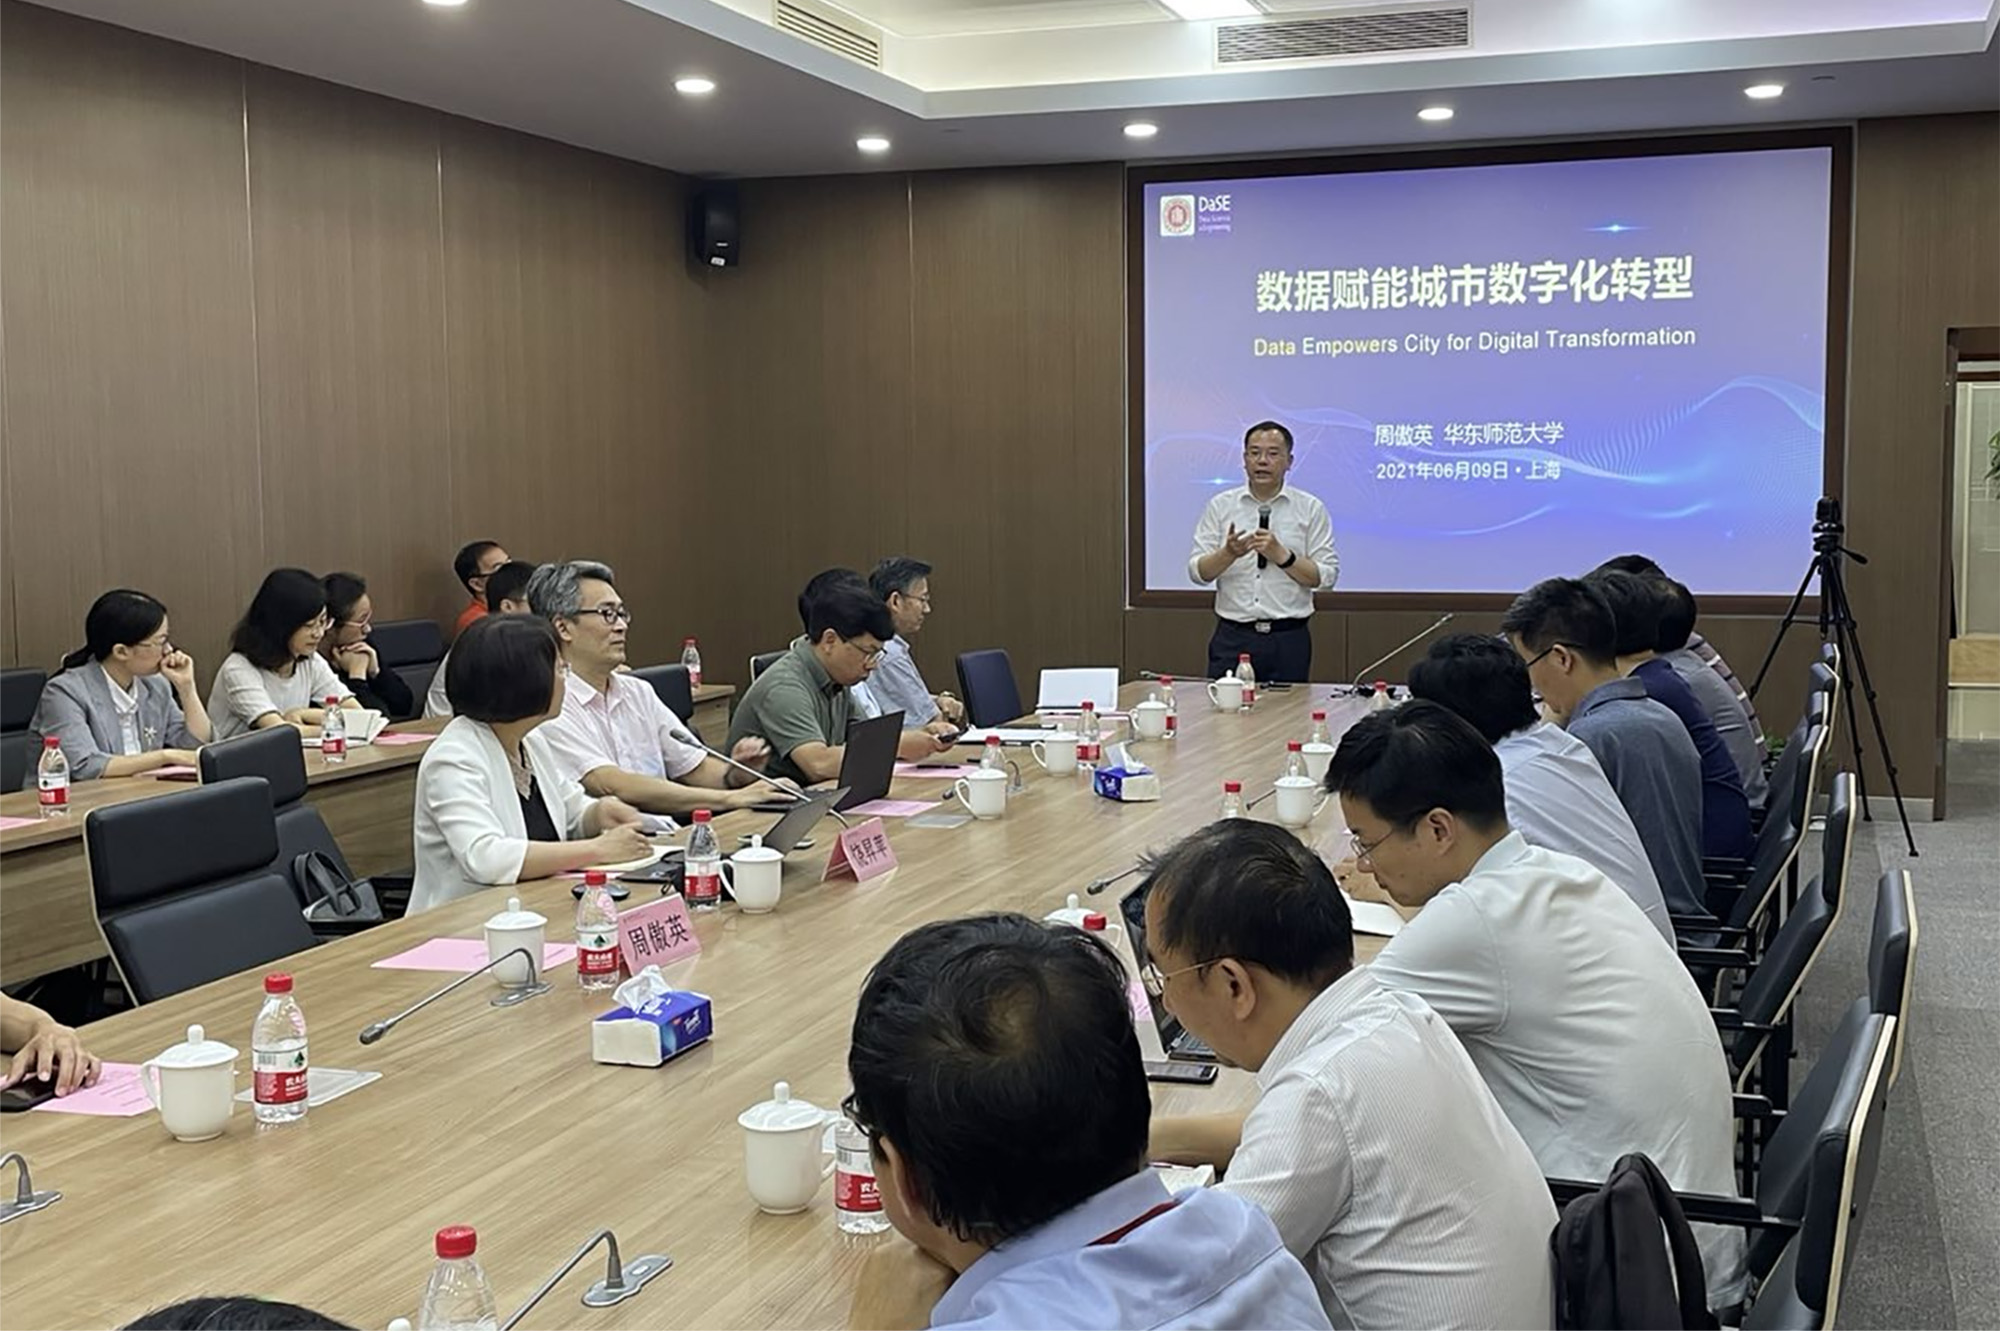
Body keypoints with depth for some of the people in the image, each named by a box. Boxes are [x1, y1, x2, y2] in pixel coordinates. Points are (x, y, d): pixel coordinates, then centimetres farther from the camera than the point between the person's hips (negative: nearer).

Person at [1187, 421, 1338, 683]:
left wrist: (1281, 555, -15)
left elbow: (1326, 576, -2)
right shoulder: (1220, 506, 6)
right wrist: (1228, 553, -19)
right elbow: (1198, 571, 0)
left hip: (1289, 640, -1)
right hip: (1233, 636, 1)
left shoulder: (1311, 509, 3)